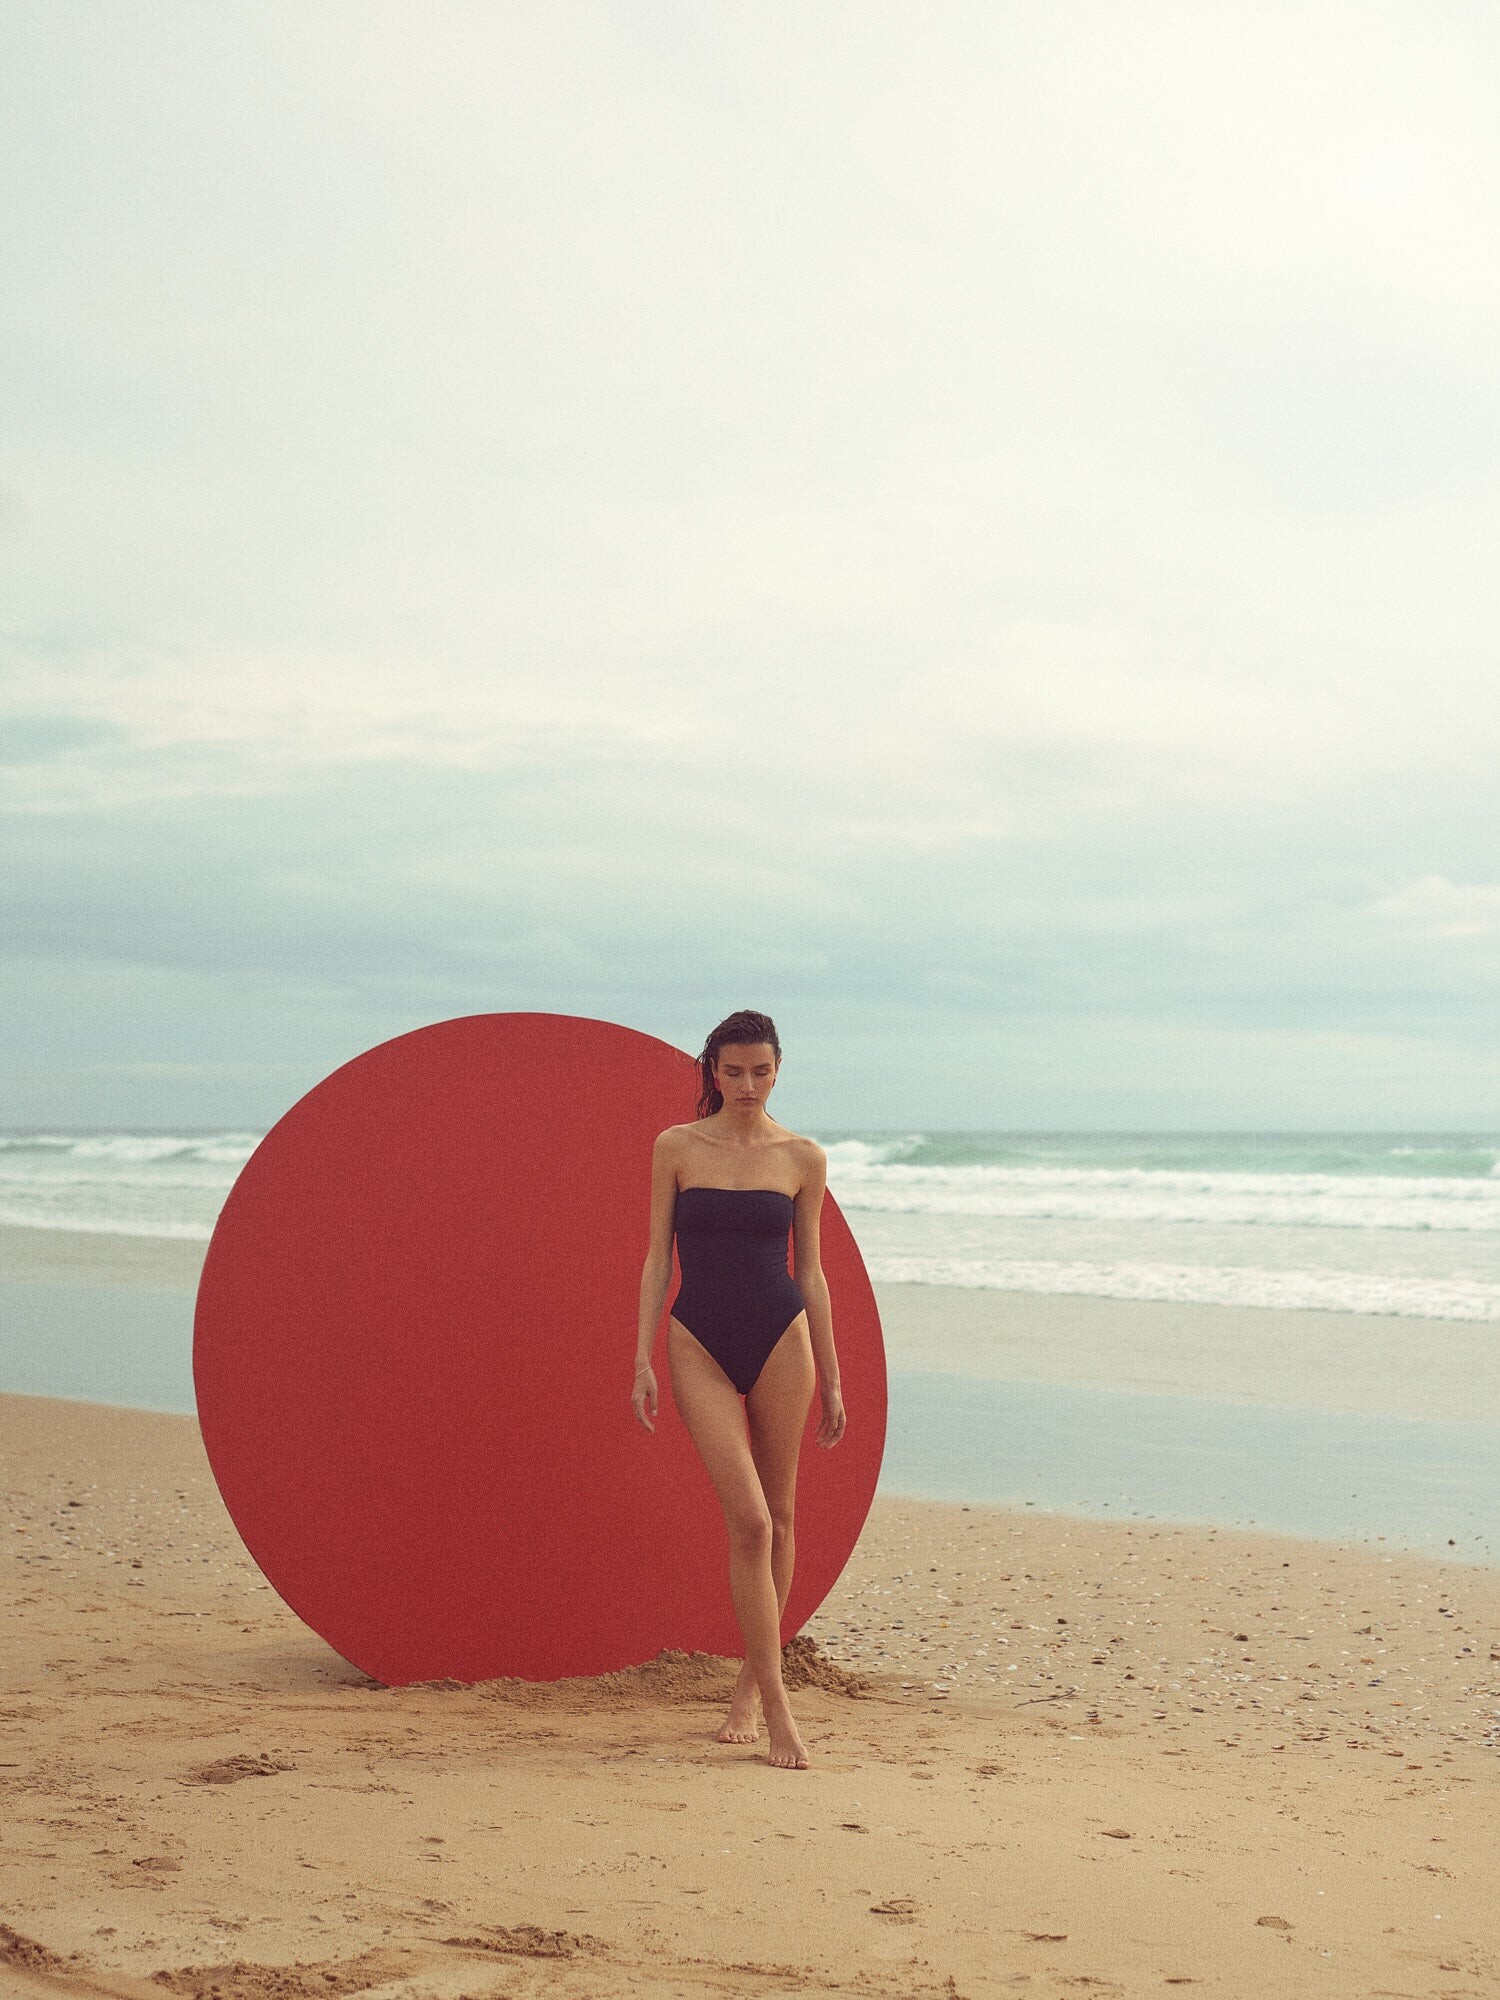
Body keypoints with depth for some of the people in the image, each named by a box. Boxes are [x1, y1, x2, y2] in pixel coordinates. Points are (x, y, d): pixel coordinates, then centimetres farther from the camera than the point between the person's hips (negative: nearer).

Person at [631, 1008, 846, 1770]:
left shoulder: (802, 1157, 4)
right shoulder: (676, 1148, 2)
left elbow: (809, 1270, 8)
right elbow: (659, 1257, 3)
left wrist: (831, 1378, 9)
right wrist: (642, 1359, -3)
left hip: (779, 1339, 2)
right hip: (699, 1342, -2)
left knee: (776, 1514, 8)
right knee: (748, 1519, -12)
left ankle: (749, 1684, 26)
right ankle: (777, 1711, -8)